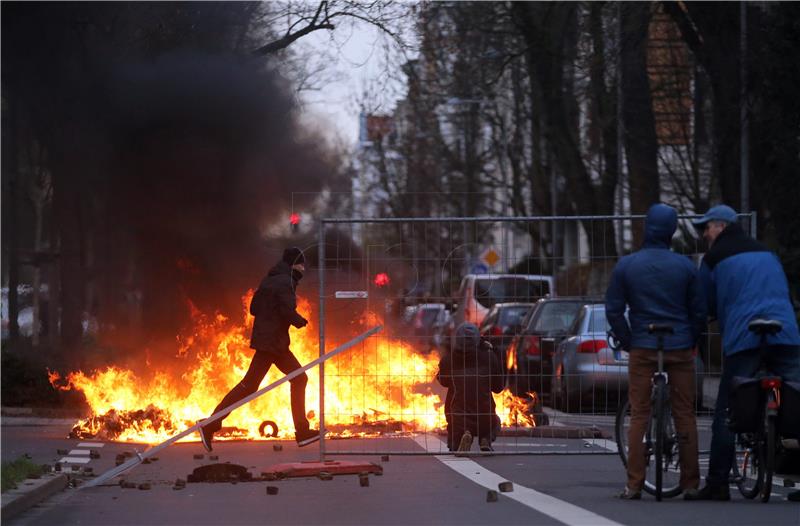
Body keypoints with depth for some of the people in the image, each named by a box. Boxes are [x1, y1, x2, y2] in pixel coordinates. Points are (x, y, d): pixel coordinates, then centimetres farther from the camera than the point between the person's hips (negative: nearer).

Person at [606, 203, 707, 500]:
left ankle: (634, 486, -1)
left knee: (639, 416, 3)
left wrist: (627, 342, 10)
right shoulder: (685, 266, 0)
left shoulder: (626, 266, -1)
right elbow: (699, 311, 4)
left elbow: (613, 311, 0)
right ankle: (690, 483, 6)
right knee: (685, 416, 6)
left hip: (642, 349, 0)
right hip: (680, 349, 1)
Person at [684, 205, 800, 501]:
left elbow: (705, 305, 13)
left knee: (726, 416, 0)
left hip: (743, 341, -4)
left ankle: (717, 485, -4)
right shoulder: (767, 253, 23)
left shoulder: (715, 258, 8)